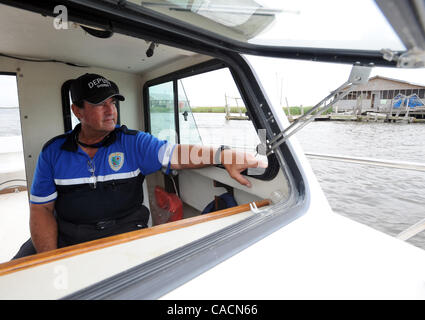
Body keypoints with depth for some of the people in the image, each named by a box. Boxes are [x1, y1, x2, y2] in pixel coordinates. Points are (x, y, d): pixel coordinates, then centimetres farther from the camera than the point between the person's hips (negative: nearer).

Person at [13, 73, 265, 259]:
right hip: (64, 240, 3)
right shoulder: (53, 151, 4)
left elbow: (176, 154, -12)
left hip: (125, 235, -2)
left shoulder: (134, 143, -1)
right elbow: (41, 208, 3)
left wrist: (222, 156, -28)